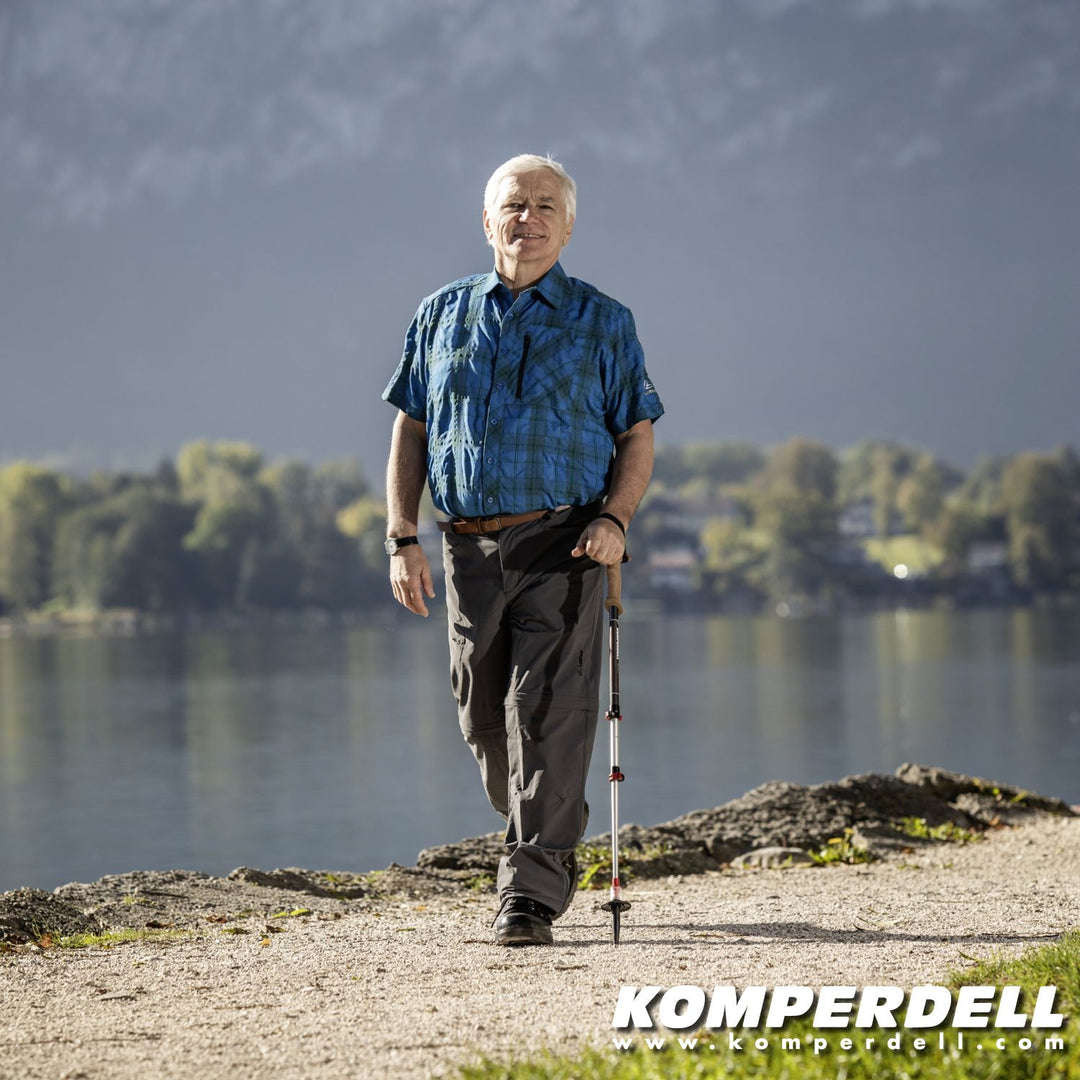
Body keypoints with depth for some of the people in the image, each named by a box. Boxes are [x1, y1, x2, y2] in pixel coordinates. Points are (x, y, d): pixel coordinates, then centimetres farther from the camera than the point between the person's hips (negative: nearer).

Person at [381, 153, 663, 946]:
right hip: (470, 547, 4)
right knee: (486, 721, 10)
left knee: (547, 717, -11)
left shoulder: (602, 323, 7)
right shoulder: (443, 315, 14)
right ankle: (553, 852, 33)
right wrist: (402, 539, 4)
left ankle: (531, 895, -10)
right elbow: (410, 433, 14)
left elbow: (638, 437, 5)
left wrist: (614, 519, -13)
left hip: (561, 548, -3)